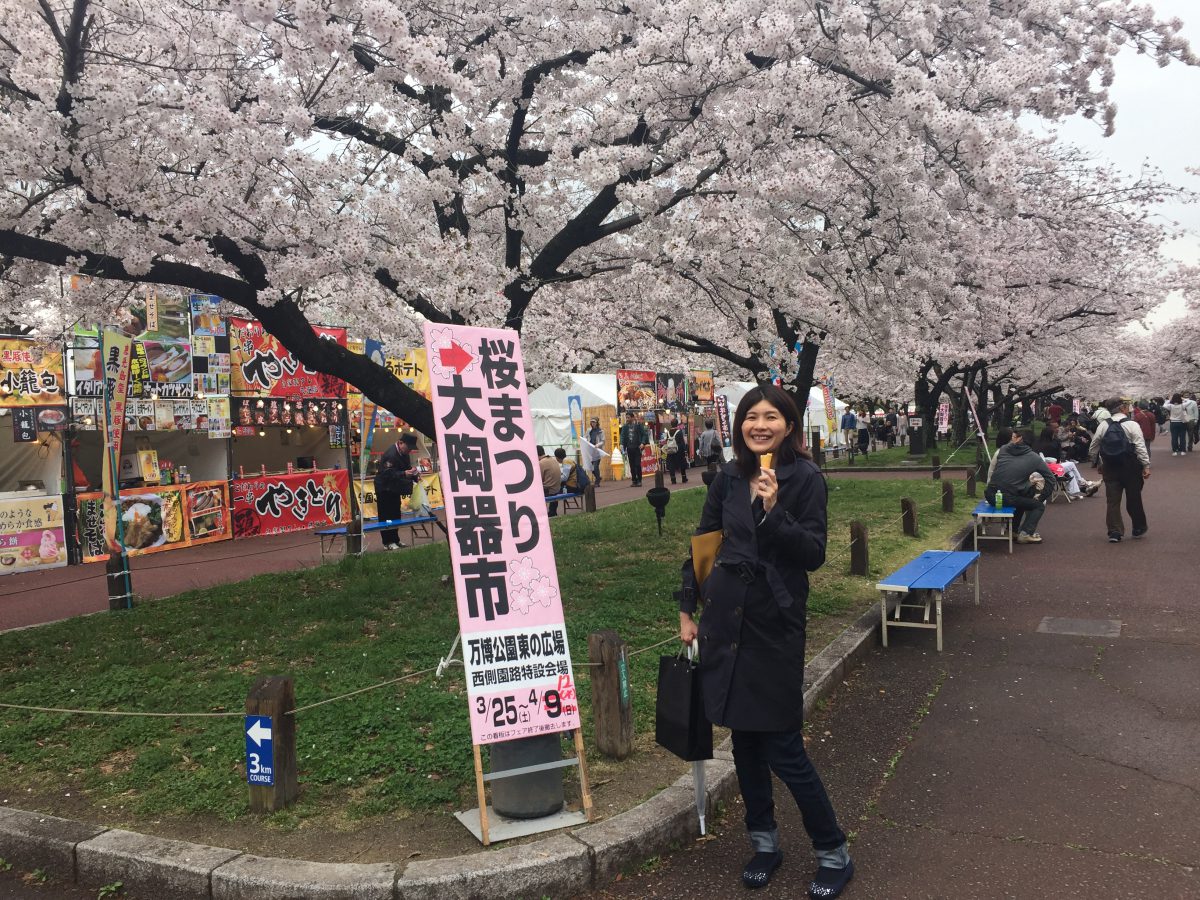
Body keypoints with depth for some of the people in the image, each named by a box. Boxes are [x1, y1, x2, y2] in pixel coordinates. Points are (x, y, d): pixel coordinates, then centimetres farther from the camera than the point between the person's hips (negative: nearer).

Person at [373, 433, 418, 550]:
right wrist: (404, 474, -45)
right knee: (386, 516, -6)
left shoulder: (404, 454, 5)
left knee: (396, 514, 12)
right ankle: (387, 542, -2)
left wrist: (414, 476, -5)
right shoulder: (390, 455, -25)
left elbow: (407, 468, 14)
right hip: (384, 489, -9)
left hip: (395, 489, 9)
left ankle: (395, 540, 20)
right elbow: (388, 474, -33)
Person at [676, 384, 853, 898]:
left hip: (776, 623, -4)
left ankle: (833, 853, 21)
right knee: (744, 738, 14)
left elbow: (814, 555, -12)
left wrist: (774, 510, -24)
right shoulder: (729, 478, 4)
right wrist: (687, 610, 11)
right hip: (725, 618, 4)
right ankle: (764, 841, 32)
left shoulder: (805, 479, -7)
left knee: (783, 747, 0)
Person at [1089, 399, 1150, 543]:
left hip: (1110, 468, 2)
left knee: (1113, 501, 4)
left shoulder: (1103, 425, 2)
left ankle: (1114, 532, 2)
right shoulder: (1132, 425, -9)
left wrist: (1098, 463, 20)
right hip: (1130, 467, -2)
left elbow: (1093, 449, 6)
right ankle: (1139, 528, 27)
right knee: (1134, 499, 12)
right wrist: (1146, 466, -11)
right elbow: (1140, 447, -14)